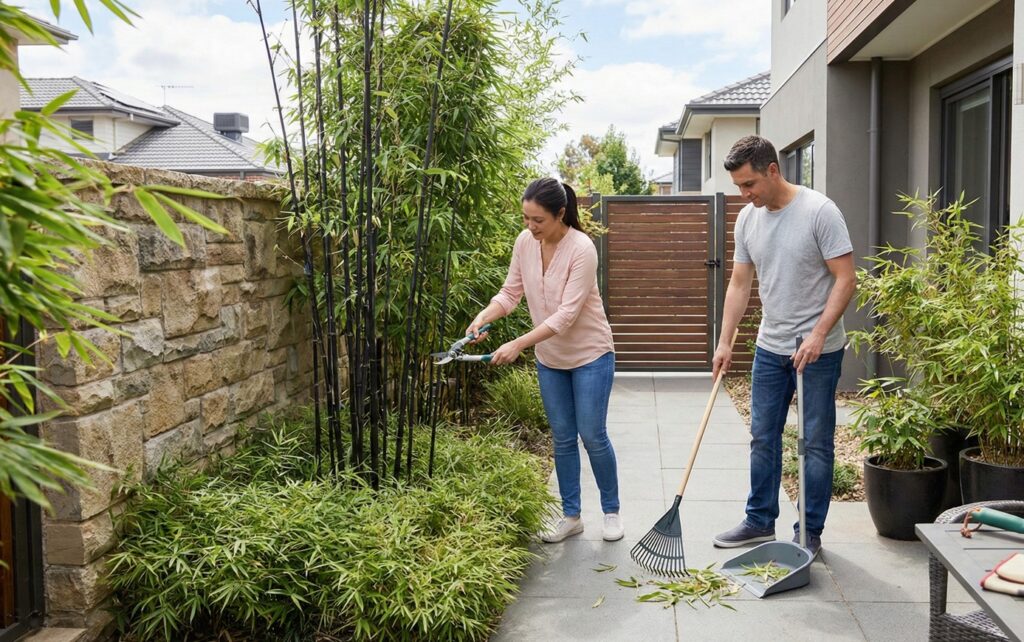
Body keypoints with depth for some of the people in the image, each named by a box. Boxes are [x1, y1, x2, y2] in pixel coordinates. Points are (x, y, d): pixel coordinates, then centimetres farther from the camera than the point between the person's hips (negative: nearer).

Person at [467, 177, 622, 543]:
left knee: (593, 436, 0)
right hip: (550, 358, 5)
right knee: (562, 438, 10)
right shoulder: (525, 242, -6)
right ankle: (571, 516, 22)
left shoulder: (581, 248, -25)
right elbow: (511, 292, 1)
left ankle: (611, 512, 20)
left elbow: (567, 314, -29)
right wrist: (484, 317, -19)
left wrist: (519, 344, -35)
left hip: (589, 355, -5)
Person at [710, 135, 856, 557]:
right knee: (763, 437, 13)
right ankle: (760, 521, 26)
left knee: (816, 443, 3)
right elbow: (739, 284, 8)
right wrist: (725, 341, 3)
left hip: (818, 350, -6)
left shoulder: (819, 211, -15)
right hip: (770, 347, 6)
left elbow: (845, 279, -16)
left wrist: (817, 335, -23)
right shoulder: (747, 219, 3)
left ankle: (809, 533, 14)